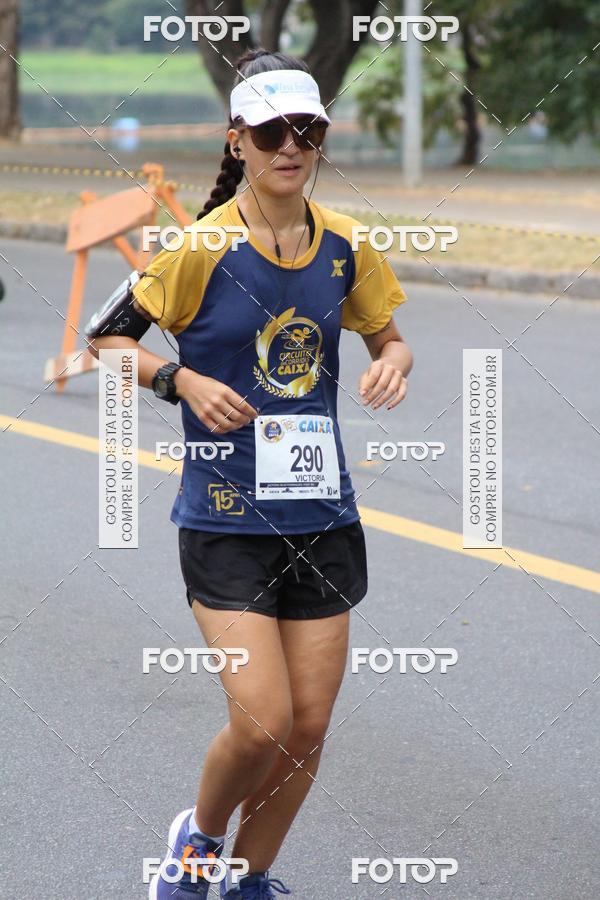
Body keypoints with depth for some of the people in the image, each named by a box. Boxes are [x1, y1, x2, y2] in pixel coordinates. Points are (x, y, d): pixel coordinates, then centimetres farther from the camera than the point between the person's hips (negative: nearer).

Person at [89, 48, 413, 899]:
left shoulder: (345, 244, 2)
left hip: (322, 513, 5)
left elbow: (387, 337, 17)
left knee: (310, 724, 6)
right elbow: (106, 340, -1)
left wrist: (395, 360, -6)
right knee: (262, 721, -12)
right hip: (226, 516, -4)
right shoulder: (200, 245, -10)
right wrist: (181, 380, -18)